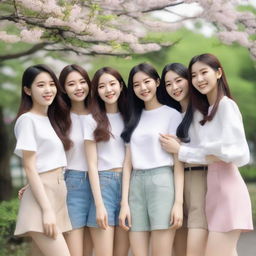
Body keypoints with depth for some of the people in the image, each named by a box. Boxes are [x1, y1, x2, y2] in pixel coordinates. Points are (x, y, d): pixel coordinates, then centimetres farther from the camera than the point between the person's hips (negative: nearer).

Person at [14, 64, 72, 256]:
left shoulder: (52, 119, 16)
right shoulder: (28, 120, -8)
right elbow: (30, 168, -12)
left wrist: (53, 208, 8)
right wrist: (46, 210, -17)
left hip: (58, 193, 8)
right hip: (42, 196, -8)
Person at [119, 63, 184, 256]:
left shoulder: (172, 115, 3)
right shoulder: (134, 118, 17)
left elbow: (179, 161, -3)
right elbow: (128, 162, 12)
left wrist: (178, 201, -11)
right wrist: (124, 202, 4)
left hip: (162, 182, -5)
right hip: (136, 184, 5)